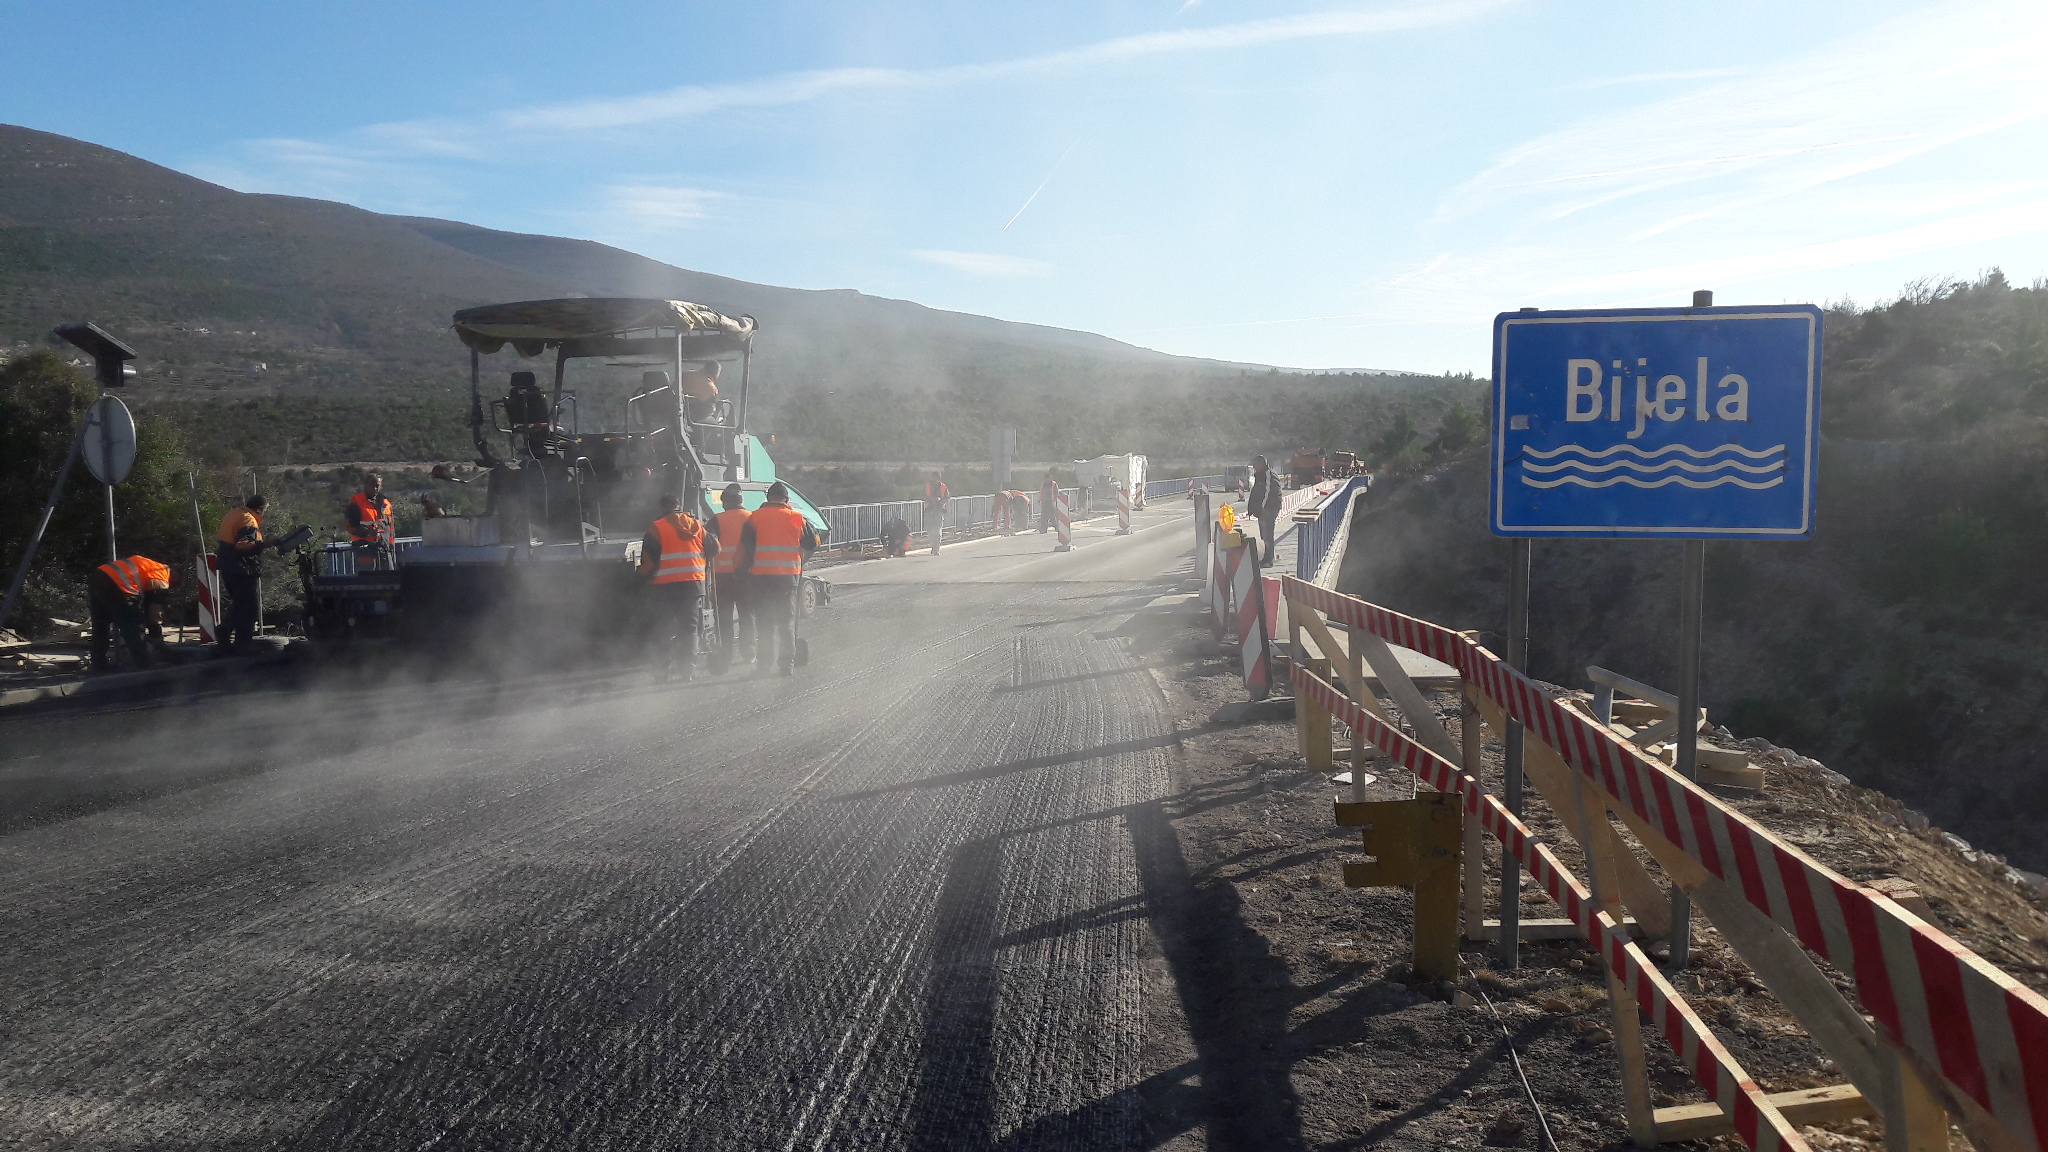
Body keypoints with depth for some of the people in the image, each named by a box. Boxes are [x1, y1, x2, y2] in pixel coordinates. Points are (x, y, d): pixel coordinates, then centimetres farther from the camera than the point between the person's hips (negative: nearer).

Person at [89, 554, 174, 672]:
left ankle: (100, 667, 32)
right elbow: (155, 612, 2)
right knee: (133, 630, 4)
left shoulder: (147, 566, 30)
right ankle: (144, 669, 9)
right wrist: (157, 637, 11)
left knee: (100, 629, 21)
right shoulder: (160, 578, 5)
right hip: (114, 587, -9)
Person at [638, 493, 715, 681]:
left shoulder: (656, 528, -5)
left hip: (665, 586, -3)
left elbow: (648, 559, -8)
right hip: (693, 584, 3)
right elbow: (713, 551, 14)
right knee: (689, 626, 8)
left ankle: (663, 667, 8)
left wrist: (647, 575, 10)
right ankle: (689, 667, 3)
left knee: (664, 627, 7)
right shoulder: (697, 526, 8)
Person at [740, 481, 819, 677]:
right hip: (789, 574, 1)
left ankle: (764, 664, 2)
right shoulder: (797, 518, 0)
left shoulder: (755, 518, -3)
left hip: (762, 575, -1)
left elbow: (745, 547, -3)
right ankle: (787, 663, 7)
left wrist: (745, 569, 9)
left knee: (764, 620, 6)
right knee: (787, 620, 9)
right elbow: (813, 543, 8)